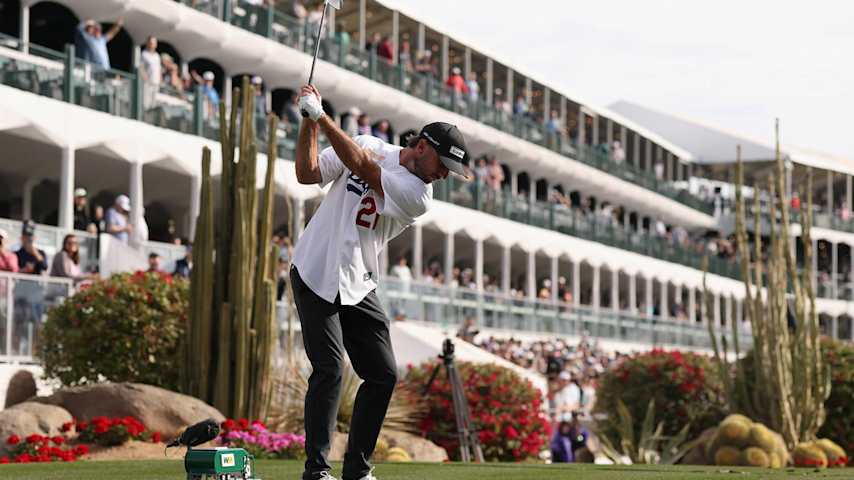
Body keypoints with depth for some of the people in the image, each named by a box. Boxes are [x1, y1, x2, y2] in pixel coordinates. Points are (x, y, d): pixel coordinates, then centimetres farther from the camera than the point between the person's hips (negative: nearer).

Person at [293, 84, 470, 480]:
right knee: (329, 370, -14)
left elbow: (362, 167, -18)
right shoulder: (370, 145, -2)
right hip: (316, 276, -3)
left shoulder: (418, 196, -7)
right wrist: (309, 123, -13)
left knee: (383, 375, 2)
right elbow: (308, 173, -2)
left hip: (358, 288, 3)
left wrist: (322, 115, -19)